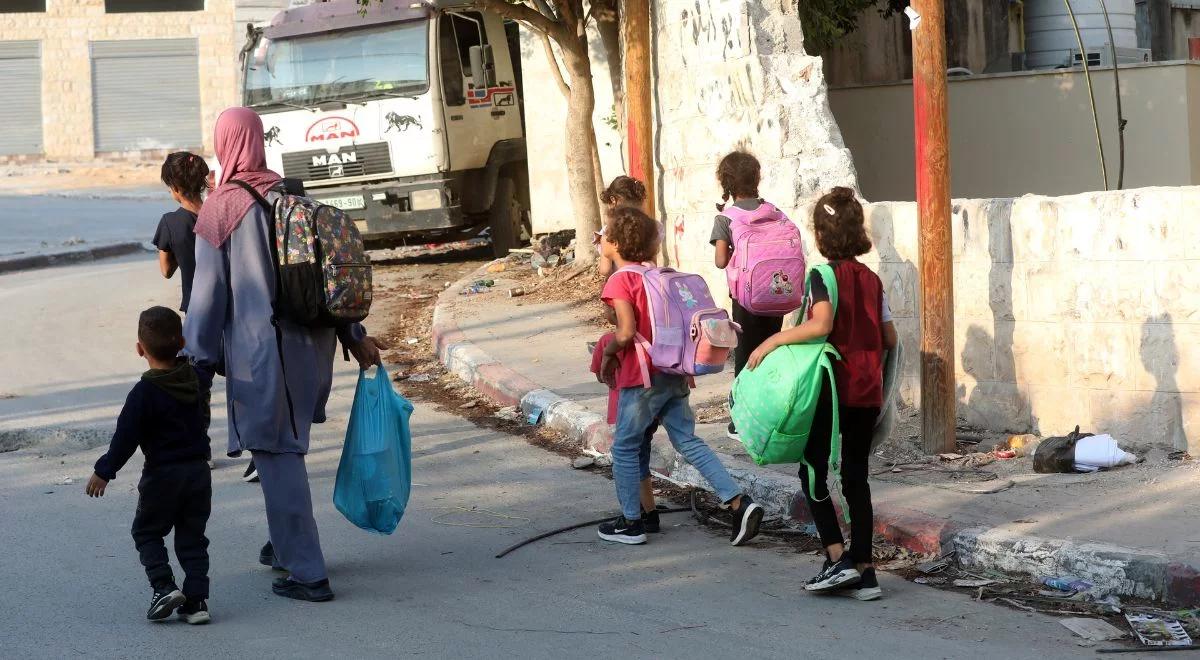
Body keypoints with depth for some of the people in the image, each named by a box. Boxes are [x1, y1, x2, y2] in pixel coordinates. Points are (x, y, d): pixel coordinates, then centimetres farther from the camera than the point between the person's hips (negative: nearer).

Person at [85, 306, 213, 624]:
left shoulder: (144, 393, -17)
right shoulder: (195, 378, 0)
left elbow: (125, 438, -14)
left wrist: (104, 472, -3)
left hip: (162, 476, -5)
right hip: (199, 470, 5)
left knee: (147, 532, 12)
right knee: (192, 536, 12)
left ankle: (164, 586, -4)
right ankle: (196, 598, 4)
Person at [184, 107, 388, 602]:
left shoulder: (219, 211, -11)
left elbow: (207, 294, -10)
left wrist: (198, 360, -3)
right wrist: (354, 335, 16)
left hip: (257, 352, -6)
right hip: (308, 346, 6)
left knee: (277, 456, -1)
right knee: (287, 446, 23)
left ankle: (306, 573, -1)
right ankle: (287, 544, 36)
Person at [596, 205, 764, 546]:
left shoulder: (620, 281, -14)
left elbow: (627, 332, -24)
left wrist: (607, 354, -6)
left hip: (640, 378, -7)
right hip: (674, 374, 7)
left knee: (625, 447, 9)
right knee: (688, 442, 10)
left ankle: (631, 522, 16)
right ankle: (740, 502, -2)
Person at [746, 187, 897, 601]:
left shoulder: (824, 274, -10)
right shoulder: (871, 279, 9)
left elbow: (820, 325, -25)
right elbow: (890, 338, 10)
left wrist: (773, 341, -16)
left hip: (833, 388, -6)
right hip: (868, 392, 6)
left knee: (813, 471, 6)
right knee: (856, 477, 9)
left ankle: (838, 559, -4)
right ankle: (863, 571, 8)